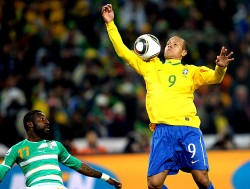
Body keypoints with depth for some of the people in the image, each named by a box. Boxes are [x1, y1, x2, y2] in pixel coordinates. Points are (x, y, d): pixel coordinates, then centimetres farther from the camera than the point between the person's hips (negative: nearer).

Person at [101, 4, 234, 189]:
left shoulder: (191, 71, 18)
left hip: (188, 129, -1)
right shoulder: (150, 66, 22)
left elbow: (214, 77, 4)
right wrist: (111, 23, 16)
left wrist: (220, 68, -19)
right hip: (162, 130, 1)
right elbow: (123, 51, 22)